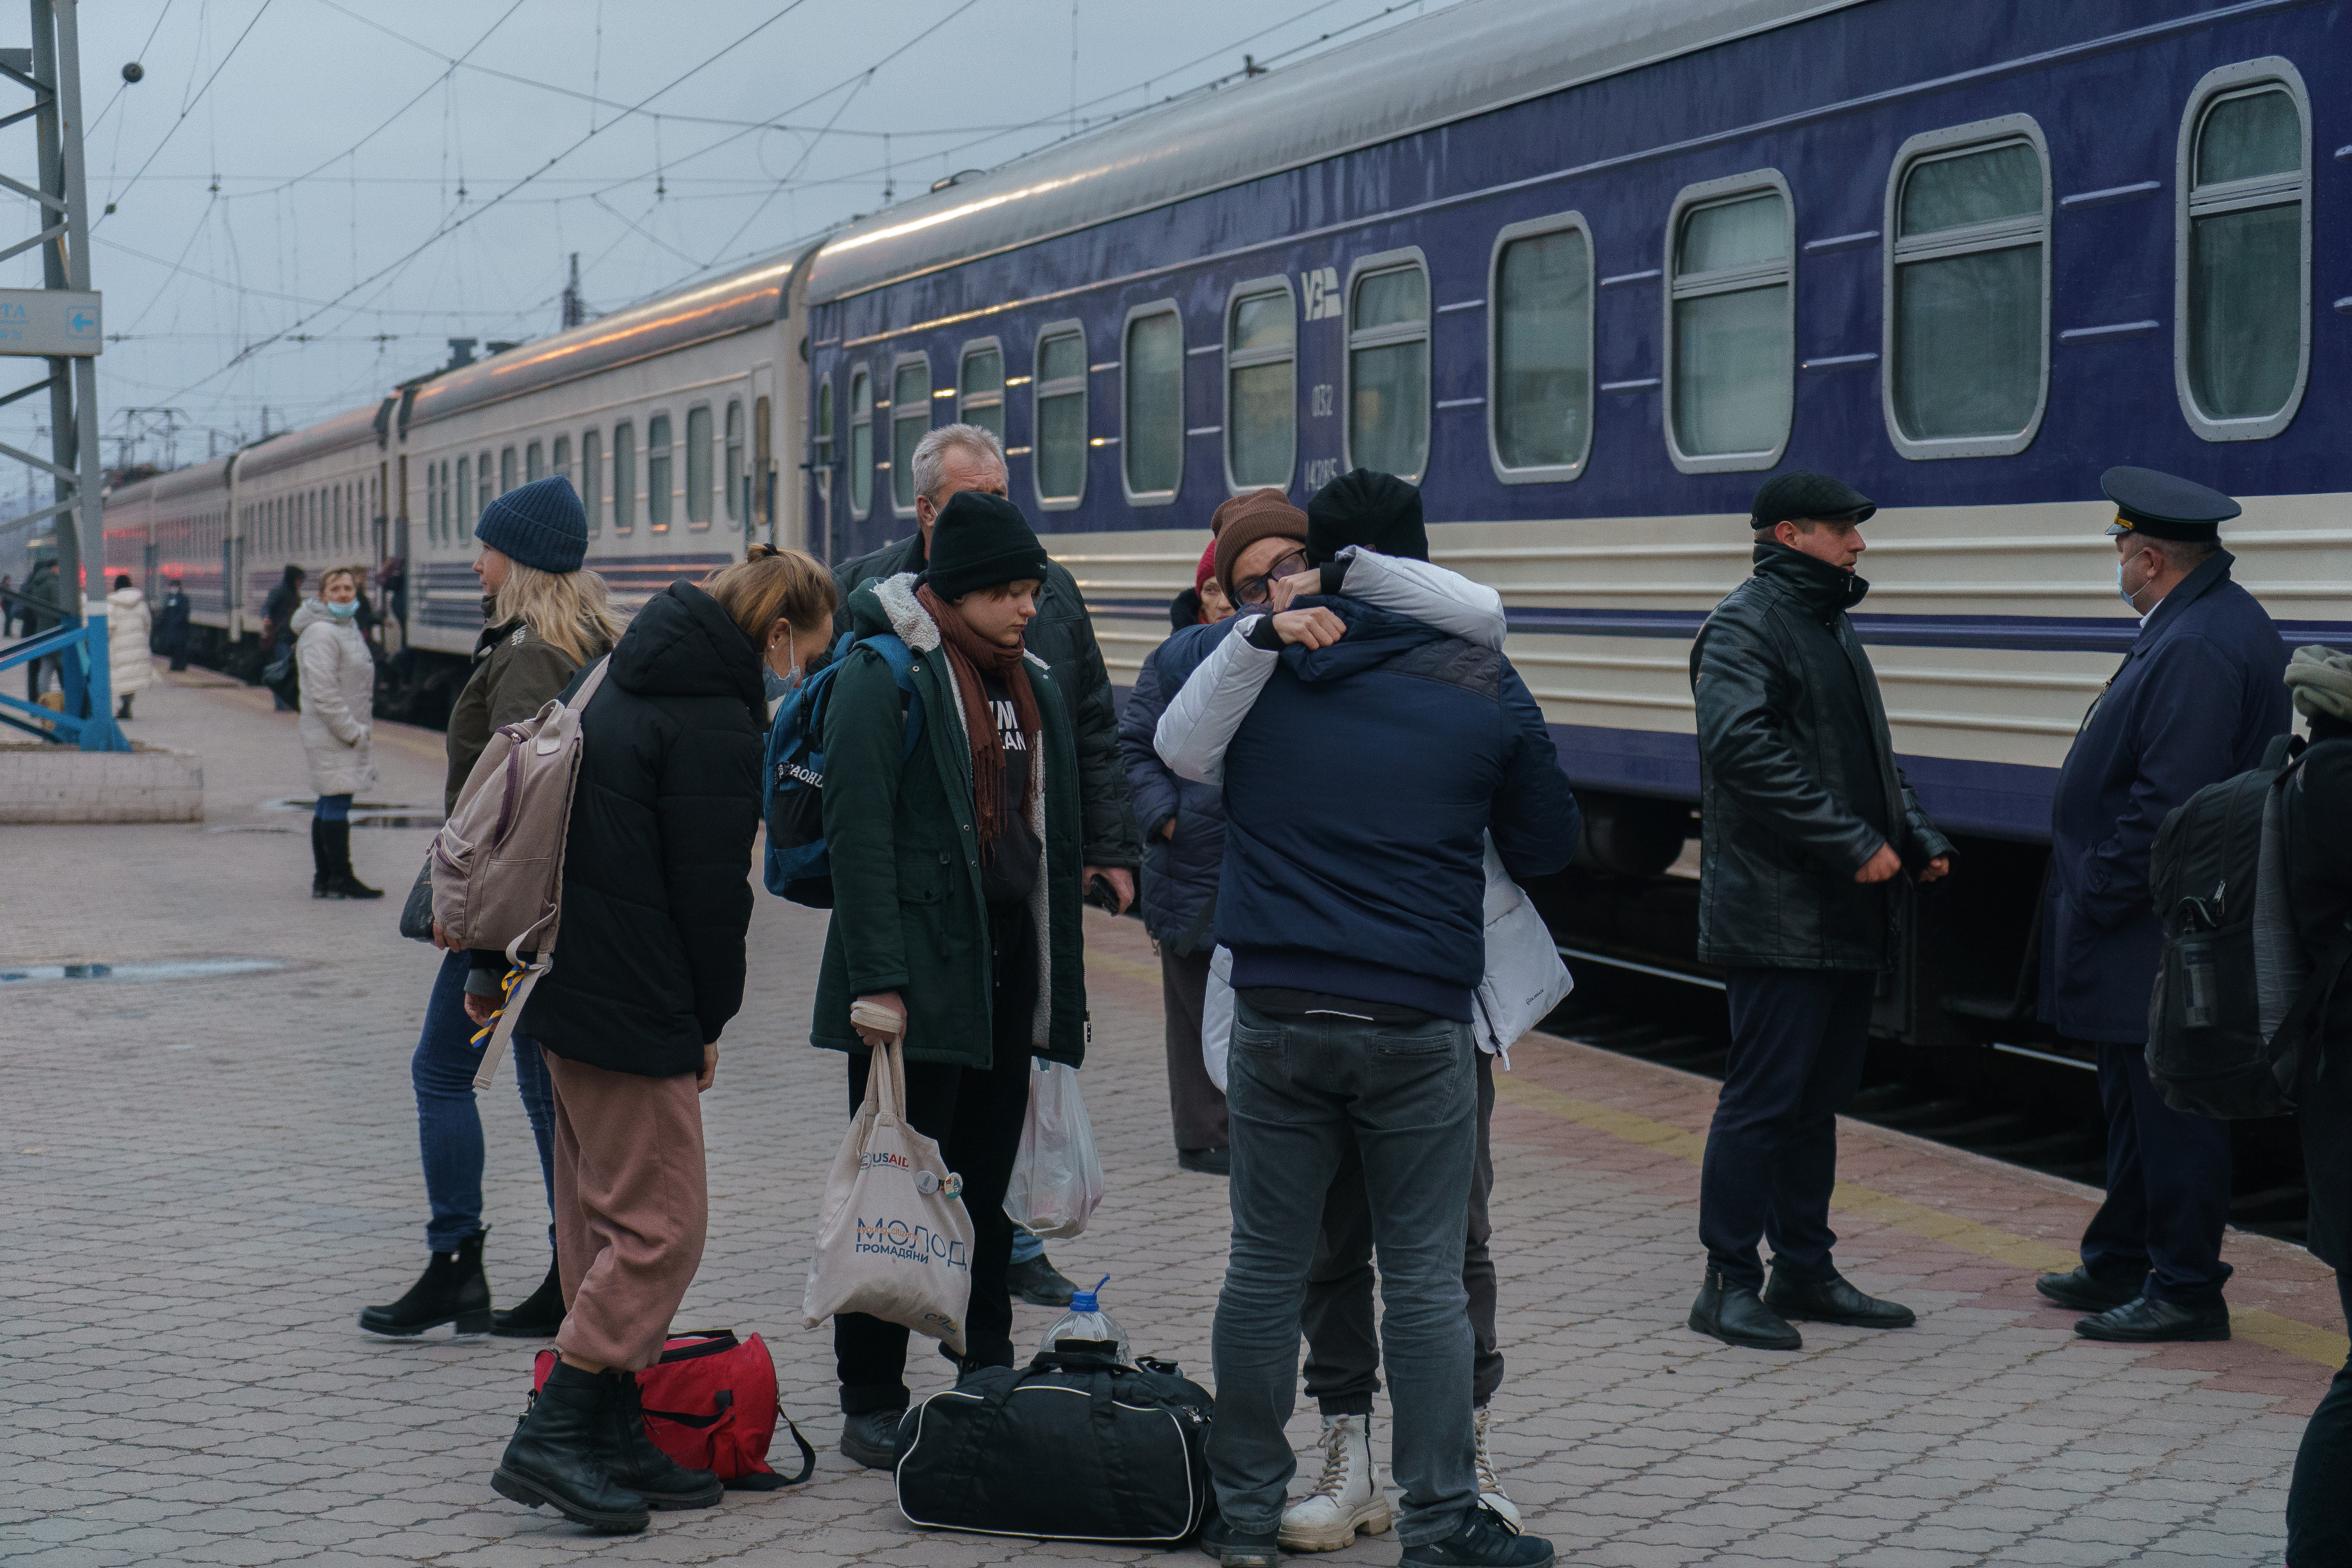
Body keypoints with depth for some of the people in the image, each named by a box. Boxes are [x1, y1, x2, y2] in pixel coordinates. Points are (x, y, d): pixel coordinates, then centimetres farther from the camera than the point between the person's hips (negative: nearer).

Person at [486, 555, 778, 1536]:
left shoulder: (624, 677, 14)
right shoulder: (716, 720, -16)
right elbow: (711, 889, -15)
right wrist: (709, 1023, -4)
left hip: (570, 982, 10)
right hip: (634, 1011, -10)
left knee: (603, 1216, 14)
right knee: (662, 1222, -5)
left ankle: (615, 1437, 20)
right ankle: (551, 1436, -5)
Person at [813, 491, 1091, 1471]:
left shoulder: (1035, 685, 13)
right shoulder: (884, 675, -9)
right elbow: (858, 832, -14)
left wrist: (1058, 983, 14)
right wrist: (877, 979, -20)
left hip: (1007, 970, 7)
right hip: (918, 972, -7)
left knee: (988, 1187, 13)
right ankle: (871, 1403, 6)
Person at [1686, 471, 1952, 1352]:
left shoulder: (1830, 626, 20)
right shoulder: (1743, 629, -11)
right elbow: (1747, 751, -24)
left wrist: (1916, 840, 9)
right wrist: (1855, 845, -24)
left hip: (1848, 917, 9)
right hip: (1777, 915, -9)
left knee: (1820, 1096, 14)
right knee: (1763, 1098, -6)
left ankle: (1805, 1272, 22)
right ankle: (1729, 1286, 0)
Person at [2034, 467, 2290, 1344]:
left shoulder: (2198, 648, -22)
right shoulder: (2210, 625, 14)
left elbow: (2169, 802, -26)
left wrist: (2102, 899, -18)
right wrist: (2097, 895, 18)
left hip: (2165, 938, -11)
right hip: (2151, 937, 11)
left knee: (2170, 1107, -4)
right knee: (2136, 1103, 19)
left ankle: (2187, 1291, 2)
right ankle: (2122, 1264, 30)